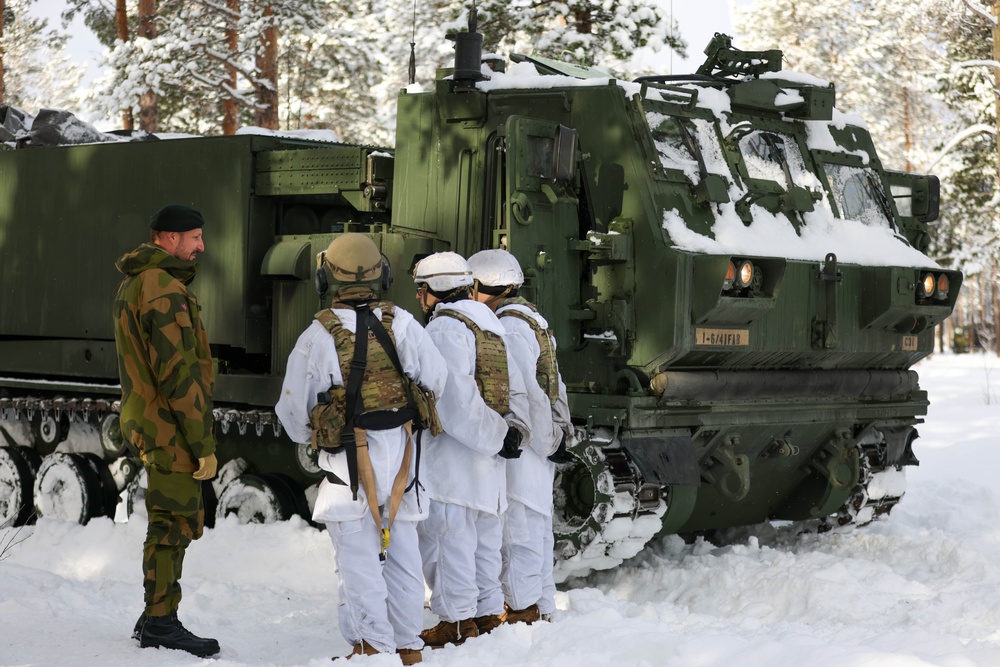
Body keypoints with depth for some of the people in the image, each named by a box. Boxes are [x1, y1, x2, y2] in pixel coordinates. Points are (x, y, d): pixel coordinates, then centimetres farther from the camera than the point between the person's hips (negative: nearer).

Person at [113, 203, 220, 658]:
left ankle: (157, 619, 23)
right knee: (173, 525, -2)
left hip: (144, 422, 10)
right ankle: (160, 622, 4)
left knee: (170, 524, 16)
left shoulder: (131, 286, 14)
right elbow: (180, 375, -22)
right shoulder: (165, 291, -18)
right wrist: (203, 445, -19)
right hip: (170, 429, -10)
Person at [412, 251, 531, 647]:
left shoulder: (445, 328, -12)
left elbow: (455, 401, -21)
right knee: (483, 537, 15)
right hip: (488, 459, 9)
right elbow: (516, 388, 15)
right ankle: (488, 613, 21)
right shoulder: (490, 326, 17)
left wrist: (496, 437, -14)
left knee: (447, 537, -4)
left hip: (454, 452, -9)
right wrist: (510, 430, 2)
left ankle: (458, 620, -2)